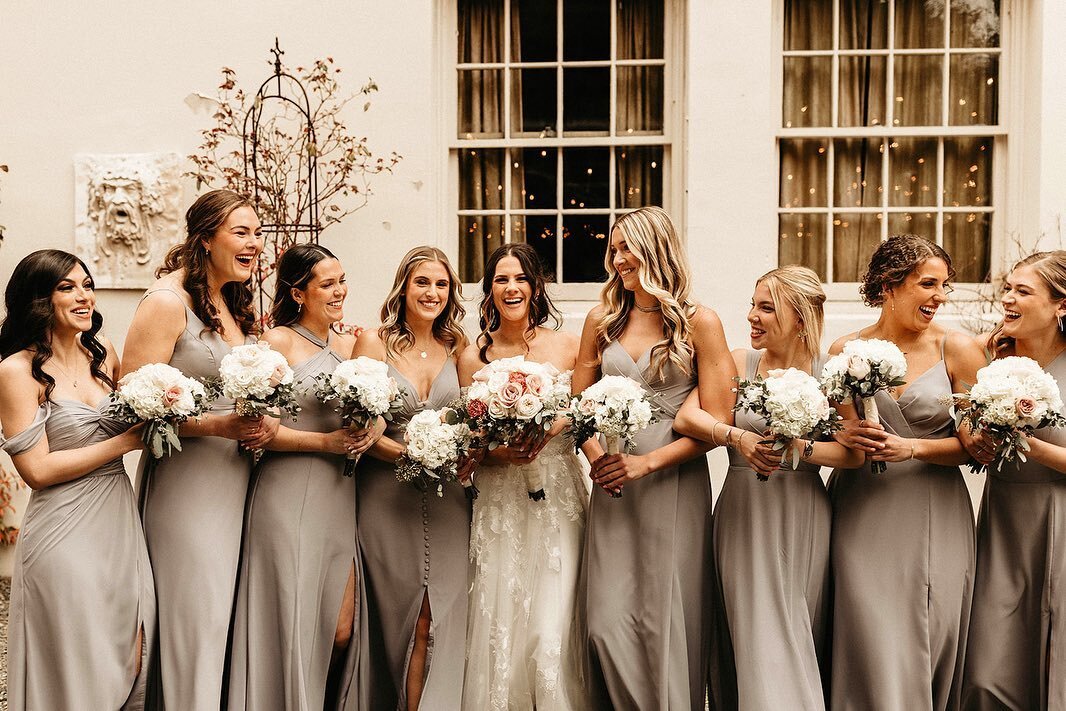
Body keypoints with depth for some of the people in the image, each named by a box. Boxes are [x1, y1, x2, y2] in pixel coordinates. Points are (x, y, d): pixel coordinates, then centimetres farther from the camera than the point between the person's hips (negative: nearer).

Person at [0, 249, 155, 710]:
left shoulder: (101, 354, 7)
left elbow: (137, 417, 20)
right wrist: (126, 442, -14)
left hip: (122, 521, 6)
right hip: (66, 533, -5)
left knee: (131, 664, 11)